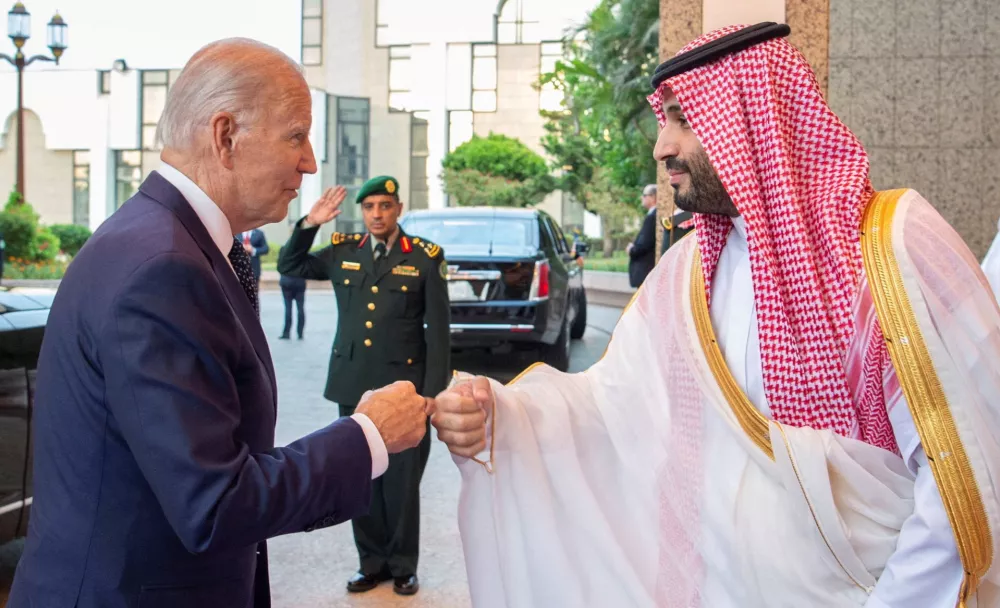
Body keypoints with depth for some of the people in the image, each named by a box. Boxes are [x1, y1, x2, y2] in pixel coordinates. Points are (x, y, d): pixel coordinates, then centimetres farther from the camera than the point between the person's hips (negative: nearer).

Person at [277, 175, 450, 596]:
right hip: (353, 384, 4)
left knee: (401, 481, 4)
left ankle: (403, 565, 20)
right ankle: (372, 561, 25)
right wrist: (309, 224, 1)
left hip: (403, 386, -3)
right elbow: (289, 267, 18)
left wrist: (433, 391, -8)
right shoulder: (342, 252, 6)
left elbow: (438, 329, -3)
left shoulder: (424, 257, -3)